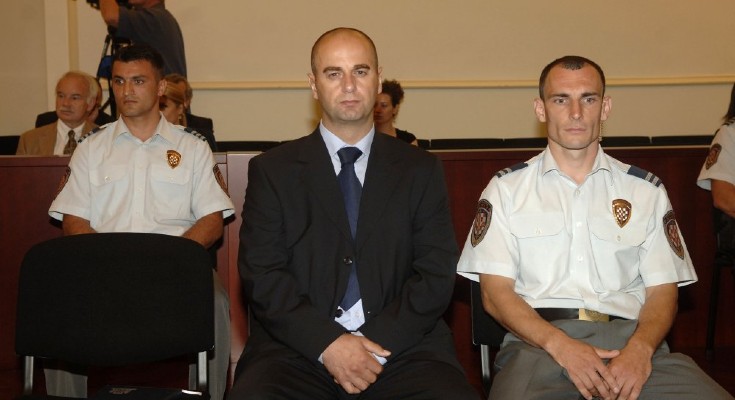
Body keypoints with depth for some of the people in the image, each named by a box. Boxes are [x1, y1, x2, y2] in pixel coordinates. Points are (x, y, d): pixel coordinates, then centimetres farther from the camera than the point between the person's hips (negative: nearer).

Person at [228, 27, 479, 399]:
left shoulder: (421, 170, 11)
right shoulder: (272, 169, 8)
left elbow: (436, 273, 4)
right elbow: (261, 273, 0)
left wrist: (378, 342, -10)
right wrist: (327, 342, -13)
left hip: (401, 345, 1)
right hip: (299, 347, -1)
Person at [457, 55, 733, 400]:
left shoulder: (646, 190, 15)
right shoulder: (506, 189, 10)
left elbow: (662, 289, 10)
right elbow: (496, 291, 2)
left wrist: (641, 348, -12)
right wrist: (561, 346, -15)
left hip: (630, 337, 3)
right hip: (539, 340, -2)